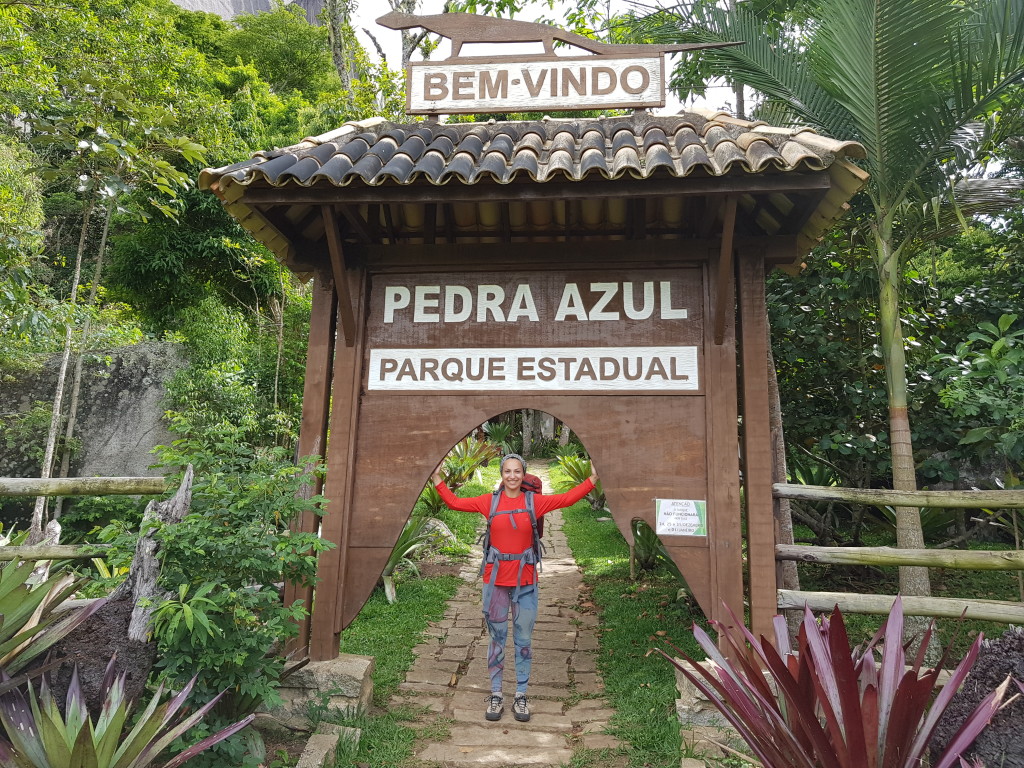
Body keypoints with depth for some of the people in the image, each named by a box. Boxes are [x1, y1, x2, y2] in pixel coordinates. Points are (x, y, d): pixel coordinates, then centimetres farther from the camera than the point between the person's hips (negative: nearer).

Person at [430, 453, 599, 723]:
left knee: (523, 639, 9)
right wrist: (438, 481, 0)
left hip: (525, 580, 0)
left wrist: (592, 479, -7)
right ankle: (496, 695, 23)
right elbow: (456, 503, 4)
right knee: (496, 638, 10)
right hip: (495, 579, 0)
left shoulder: (533, 501, -1)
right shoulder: (489, 501, 0)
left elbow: (567, 498, -2)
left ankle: (521, 696, 22)